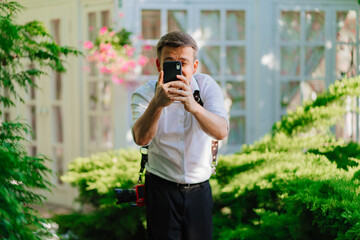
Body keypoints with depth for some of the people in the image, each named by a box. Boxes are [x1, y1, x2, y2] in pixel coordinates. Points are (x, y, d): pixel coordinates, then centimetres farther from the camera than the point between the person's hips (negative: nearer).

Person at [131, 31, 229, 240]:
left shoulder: (206, 86, -3)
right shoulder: (145, 94, -7)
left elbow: (221, 132, -20)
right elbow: (141, 138, -26)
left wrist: (193, 106, -38)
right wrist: (157, 104, -44)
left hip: (199, 190, 2)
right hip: (161, 189, -2)